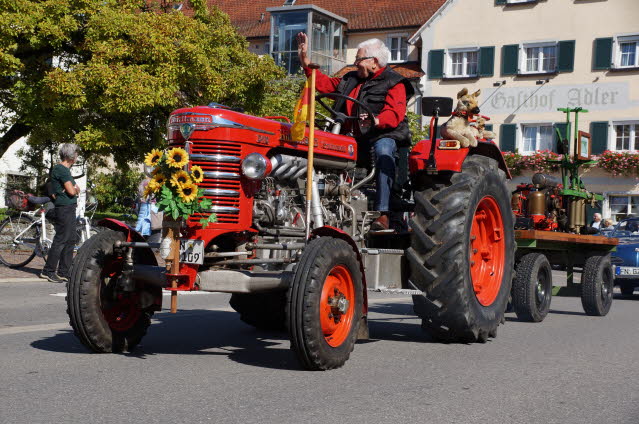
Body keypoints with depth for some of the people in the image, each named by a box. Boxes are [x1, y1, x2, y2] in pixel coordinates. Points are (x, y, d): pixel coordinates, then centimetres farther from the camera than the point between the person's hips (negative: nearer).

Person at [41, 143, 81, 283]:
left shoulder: (65, 170, 18)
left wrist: (74, 189, -4)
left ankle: (64, 272, 16)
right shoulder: (61, 169, -14)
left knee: (70, 240, 12)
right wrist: (75, 189, 3)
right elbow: (72, 191, -18)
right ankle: (48, 271, -4)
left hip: (70, 208, 10)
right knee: (61, 239, -8)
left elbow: (75, 188, 17)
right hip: (64, 208, -10)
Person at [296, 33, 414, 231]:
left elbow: (395, 113, -14)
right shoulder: (351, 80, 24)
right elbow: (325, 84, 30)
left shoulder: (394, 83, 2)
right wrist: (305, 60, 25)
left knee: (383, 151, -40)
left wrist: (376, 121, -35)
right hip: (354, 138, 6)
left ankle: (383, 213, -47)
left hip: (384, 135, -6)